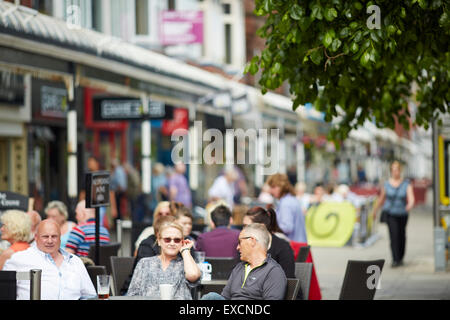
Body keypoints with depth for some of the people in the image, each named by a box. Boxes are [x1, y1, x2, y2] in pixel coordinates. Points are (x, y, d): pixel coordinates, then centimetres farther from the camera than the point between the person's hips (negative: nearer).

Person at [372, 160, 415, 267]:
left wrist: (410, 204, -39)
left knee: (401, 236, 13)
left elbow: (411, 197, -17)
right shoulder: (387, 184, 0)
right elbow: (381, 199, 12)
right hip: (390, 214, -1)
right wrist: (375, 211, 20)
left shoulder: (406, 184, -3)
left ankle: (400, 258, 31)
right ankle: (395, 260, -15)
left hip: (402, 213, 1)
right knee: (394, 235, -13)